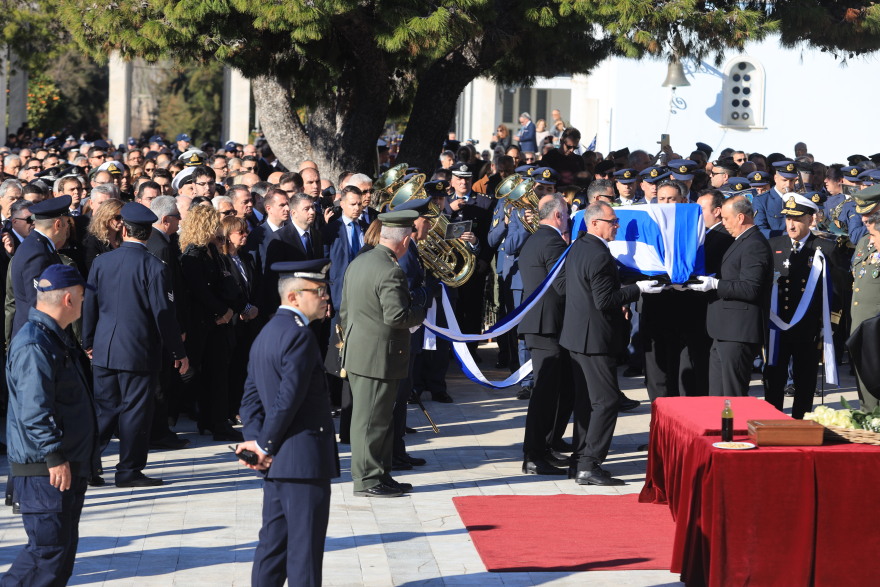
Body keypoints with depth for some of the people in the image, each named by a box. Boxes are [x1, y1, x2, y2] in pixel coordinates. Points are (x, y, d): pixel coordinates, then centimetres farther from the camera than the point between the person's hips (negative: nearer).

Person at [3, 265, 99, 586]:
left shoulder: (57, 338, 15)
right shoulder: (34, 346, -20)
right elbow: (34, 411, -25)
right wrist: (55, 457, -24)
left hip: (69, 465, 11)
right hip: (46, 471, -11)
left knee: (64, 547, 14)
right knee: (49, 549, -10)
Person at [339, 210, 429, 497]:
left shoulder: (358, 263, 10)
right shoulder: (390, 272, -21)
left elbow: (345, 311, 16)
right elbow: (397, 316, -27)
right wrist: (421, 306, -10)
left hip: (357, 352, 10)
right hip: (380, 357, -10)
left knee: (375, 418, 16)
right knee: (372, 418, -1)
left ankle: (380, 476, 22)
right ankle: (367, 479, 5)